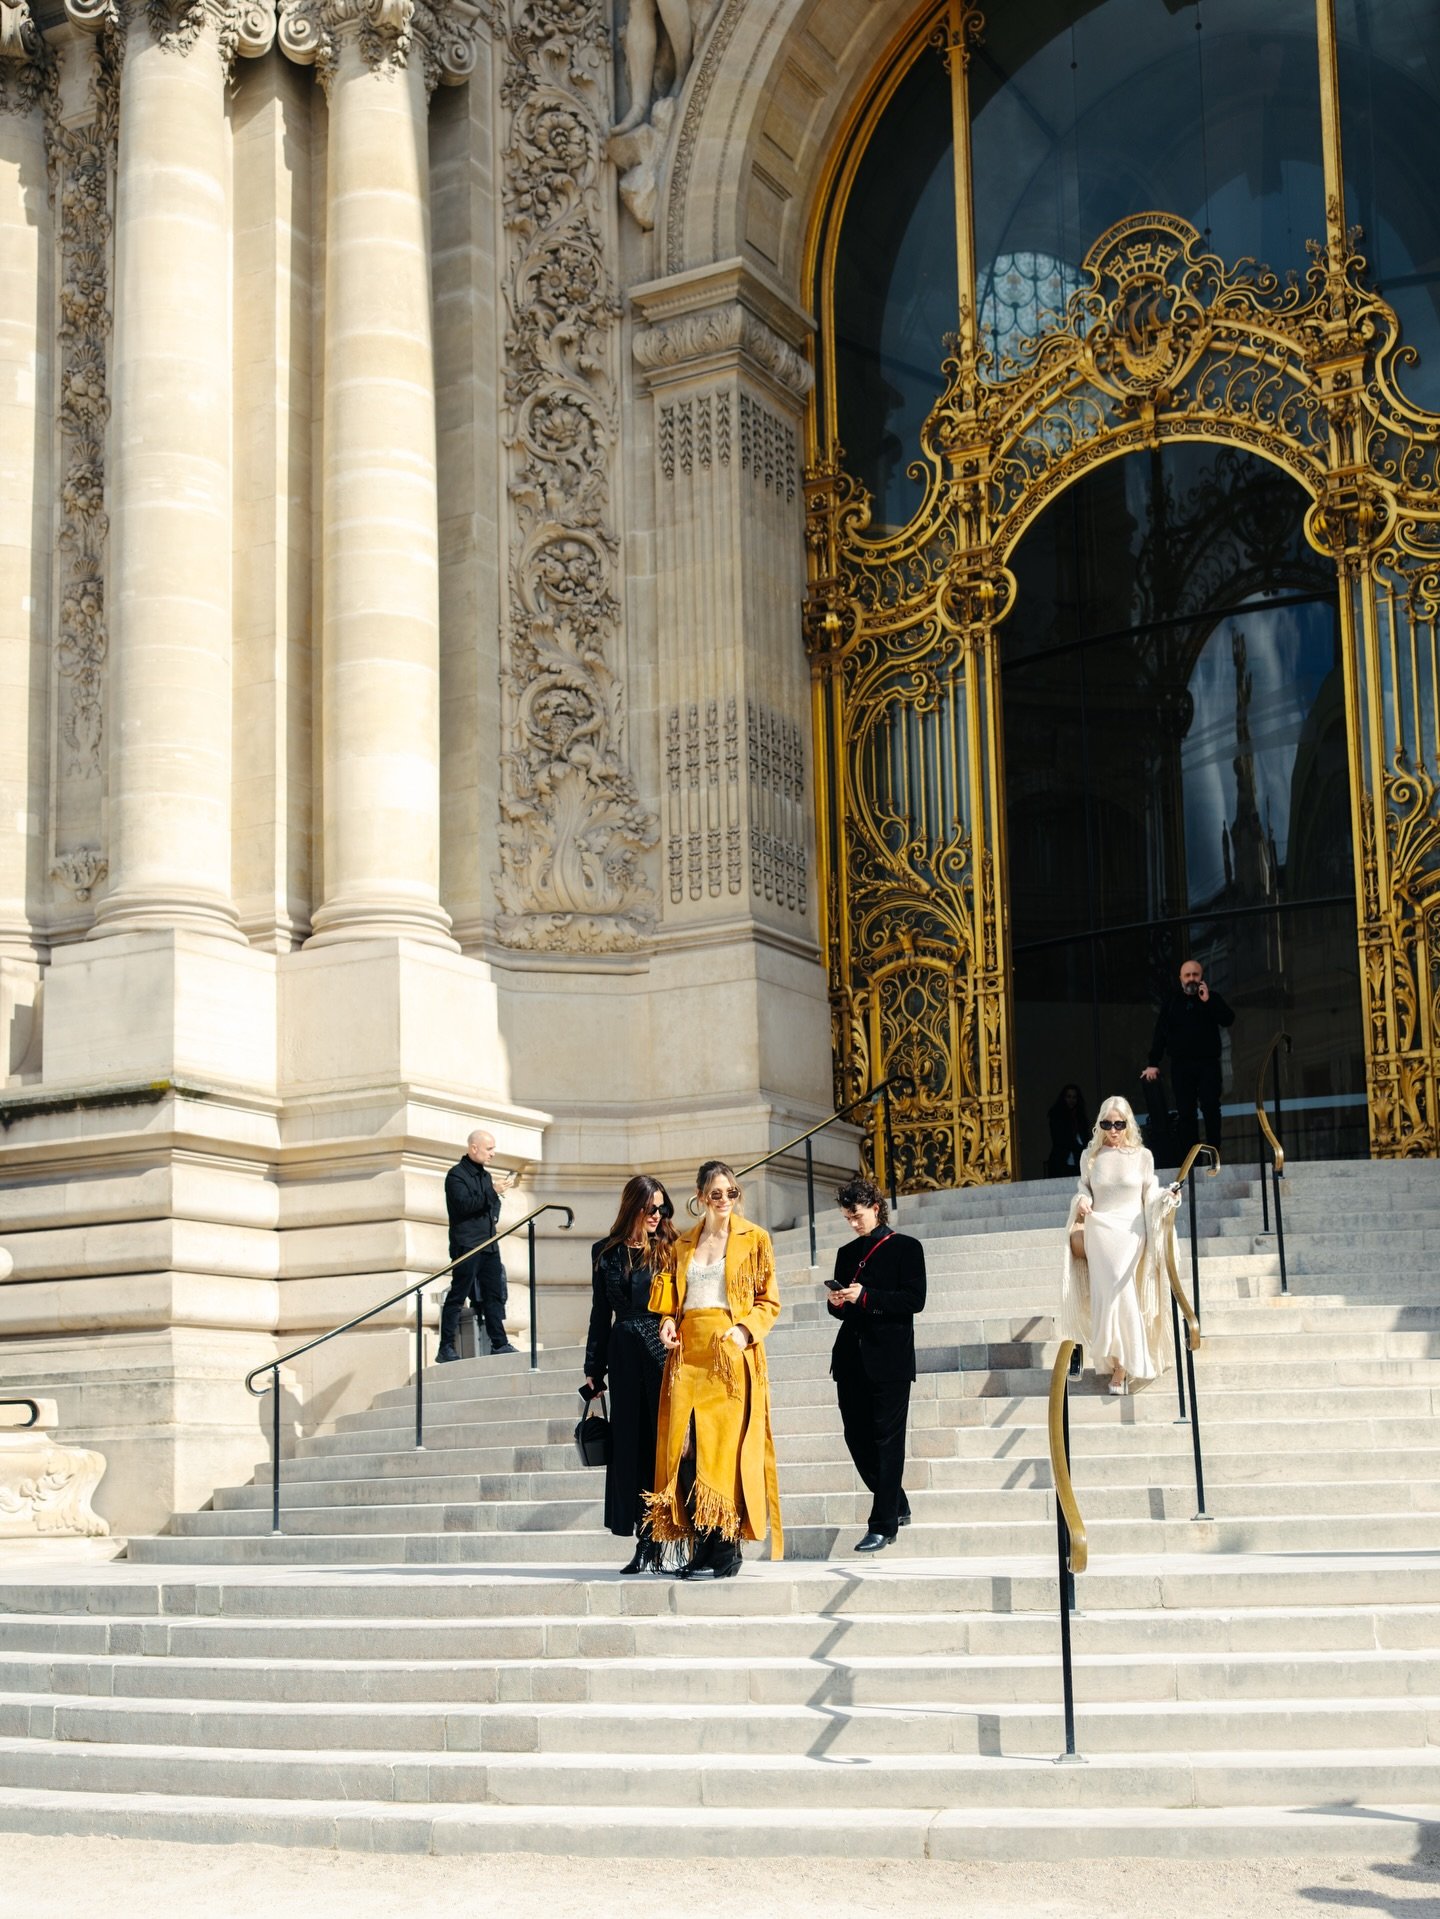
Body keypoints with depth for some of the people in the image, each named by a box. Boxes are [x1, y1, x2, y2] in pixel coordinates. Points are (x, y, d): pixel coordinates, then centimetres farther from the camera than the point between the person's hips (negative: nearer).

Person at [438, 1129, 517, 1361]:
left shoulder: (484, 1174, 17)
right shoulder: (456, 1175, -9)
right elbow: (464, 1205, -21)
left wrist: (495, 1219, 11)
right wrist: (494, 1191, -23)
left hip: (489, 1244, 8)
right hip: (466, 1244, -8)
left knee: (494, 1295, 8)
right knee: (457, 1296, -5)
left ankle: (499, 1343, 13)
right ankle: (446, 1348, -2)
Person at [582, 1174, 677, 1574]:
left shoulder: (671, 1249, 3)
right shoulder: (606, 1252, 10)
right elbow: (601, 1314, 13)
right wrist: (594, 1369, 10)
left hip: (666, 1357, -3)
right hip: (625, 1358, 3)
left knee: (662, 1445, -5)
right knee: (630, 1445, 3)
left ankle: (654, 1542, -2)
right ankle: (644, 1540, 8)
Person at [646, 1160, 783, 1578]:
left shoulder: (754, 1239, 5)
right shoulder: (684, 1244, 17)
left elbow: (769, 1301, 3)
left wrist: (745, 1330, -13)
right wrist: (668, 1321, 2)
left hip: (732, 1355, -4)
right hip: (688, 1355, 4)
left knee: (724, 1448, -9)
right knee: (687, 1448, -4)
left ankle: (724, 1553, -5)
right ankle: (701, 1547, 1)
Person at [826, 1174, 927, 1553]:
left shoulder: (905, 1248, 0)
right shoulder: (847, 1253, 17)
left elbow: (914, 1299, -10)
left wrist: (865, 1297, -18)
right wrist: (837, 1303, -3)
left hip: (889, 1361, -6)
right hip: (851, 1359, 6)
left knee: (887, 1440, -5)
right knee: (857, 1437, 6)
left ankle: (883, 1525, -1)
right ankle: (897, 1507, 24)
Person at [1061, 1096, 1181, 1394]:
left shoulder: (1142, 1156, 3)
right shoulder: (1091, 1156, 7)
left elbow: (1150, 1194, 9)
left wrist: (1167, 1196, -11)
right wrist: (1082, 1200, -5)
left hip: (1130, 1232, -2)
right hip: (1098, 1231, 2)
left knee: (1119, 1291, -15)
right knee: (1107, 1294, -6)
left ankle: (1120, 1366, -10)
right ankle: (1120, 1362, 4)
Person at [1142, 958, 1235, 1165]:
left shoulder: (1212, 998, 9)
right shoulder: (1172, 1001, 10)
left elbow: (1228, 1020, -6)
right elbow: (1160, 1032, 6)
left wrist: (1208, 1001, -14)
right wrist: (1153, 1063, 0)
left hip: (1208, 1063, -1)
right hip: (1181, 1064, 1)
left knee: (1210, 1107, -8)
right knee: (1185, 1113, -2)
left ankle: (1214, 1153, -1)